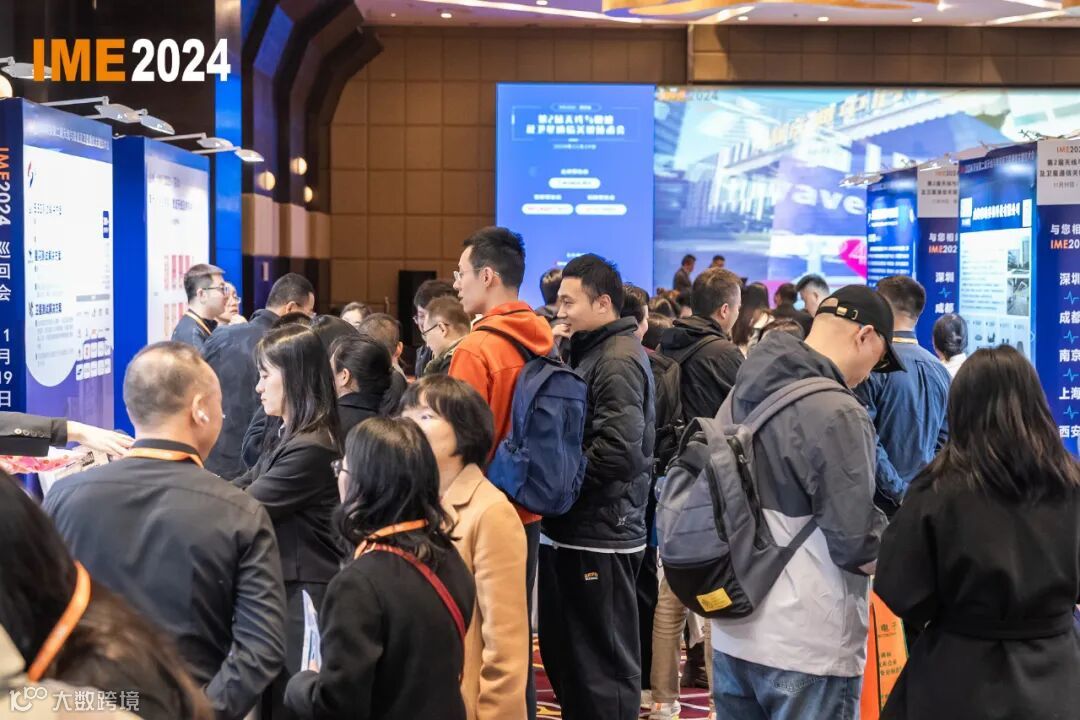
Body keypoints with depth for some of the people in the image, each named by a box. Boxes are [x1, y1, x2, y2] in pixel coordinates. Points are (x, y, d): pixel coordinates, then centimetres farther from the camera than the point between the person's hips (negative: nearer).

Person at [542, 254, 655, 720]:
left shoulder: (618, 361, -14)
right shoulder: (592, 352, 16)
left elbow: (618, 452, -24)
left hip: (599, 536, -10)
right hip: (574, 531, 10)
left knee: (603, 666, -1)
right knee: (564, 653, 17)